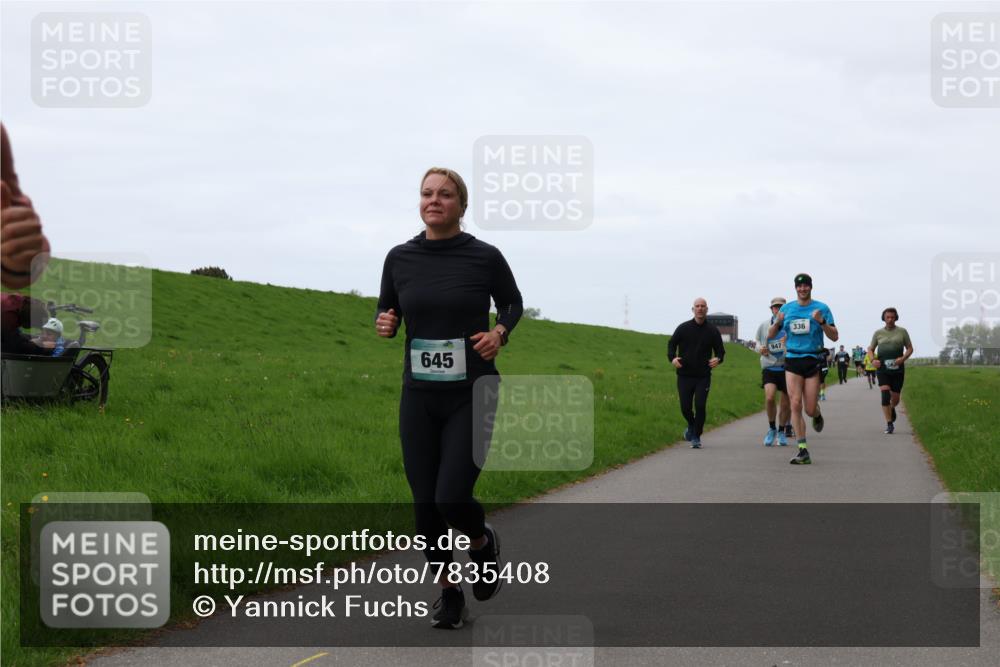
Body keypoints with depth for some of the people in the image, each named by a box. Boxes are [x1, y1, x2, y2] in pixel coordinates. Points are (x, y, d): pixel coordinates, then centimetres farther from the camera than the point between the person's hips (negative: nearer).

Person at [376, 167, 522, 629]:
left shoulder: (485, 257, -7)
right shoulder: (400, 258, 0)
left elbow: (512, 303, 11)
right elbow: (386, 312, 13)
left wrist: (500, 332, -10)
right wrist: (384, 324, -10)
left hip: (472, 396, -3)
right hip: (419, 398, 3)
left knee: (452, 498, -14)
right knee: (426, 503, 2)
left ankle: (483, 542, 22)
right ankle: (448, 593, 23)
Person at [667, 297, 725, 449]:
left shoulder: (712, 331, 3)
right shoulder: (683, 328, 3)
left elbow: (720, 350, 10)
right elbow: (672, 343, 12)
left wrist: (718, 359, -14)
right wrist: (672, 358, -8)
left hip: (703, 376, -1)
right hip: (684, 375, 1)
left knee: (700, 406, -11)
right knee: (685, 407, 0)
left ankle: (696, 437, 1)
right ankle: (691, 426, 33)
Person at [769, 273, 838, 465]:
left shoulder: (821, 308, 2)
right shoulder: (787, 309, 10)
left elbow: (834, 337, -1)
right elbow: (770, 335, 13)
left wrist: (821, 322, -17)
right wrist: (777, 323, -8)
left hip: (813, 361, -2)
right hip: (792, 362, 2)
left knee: (810, 409, -2)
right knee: (795, 404, -10)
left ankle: (818, 415, 37)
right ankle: (803, 451, -8)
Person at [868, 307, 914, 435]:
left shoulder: (902, 332, 6)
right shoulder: (878, 333, 8)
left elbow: (910, 348, 8)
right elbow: (870, 349, 15)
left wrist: (903, 358, -12)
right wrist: (873, 360, -6)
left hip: (897, 369, 1)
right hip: (882, 368, -1)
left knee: (895, 398, 7)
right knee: (885, 395, -17)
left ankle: (892, 409, 44)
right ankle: (889, 424, -15)